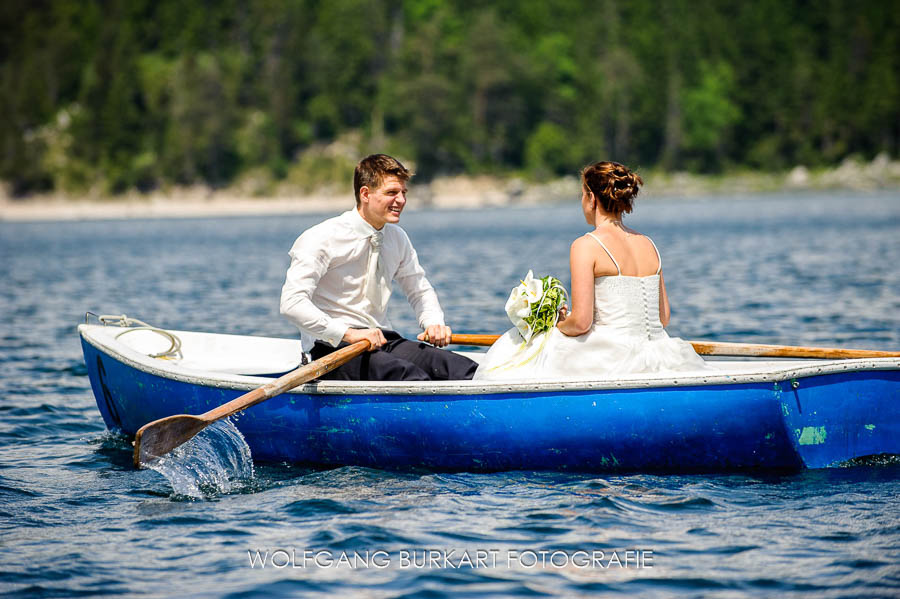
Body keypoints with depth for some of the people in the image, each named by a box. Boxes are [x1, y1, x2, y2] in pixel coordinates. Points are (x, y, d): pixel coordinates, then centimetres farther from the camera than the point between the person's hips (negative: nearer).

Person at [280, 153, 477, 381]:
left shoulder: (397, 238, 12)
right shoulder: (324, 238, -10)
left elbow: (420, 290, 27)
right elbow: (292, 303, -20)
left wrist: (435, 324, 4)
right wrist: (348, 334, -28)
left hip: (384, 341, 7)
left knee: (466, 371, -19)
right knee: (411, 377, -36)